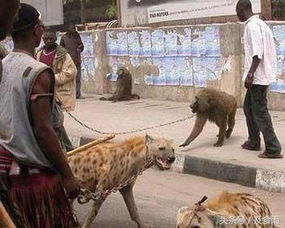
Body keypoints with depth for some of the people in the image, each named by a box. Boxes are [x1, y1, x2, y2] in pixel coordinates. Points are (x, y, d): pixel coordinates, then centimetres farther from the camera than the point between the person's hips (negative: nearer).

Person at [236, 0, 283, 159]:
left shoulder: (252, 26, -16)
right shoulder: (260, 23, 15)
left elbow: (258, 53, -24)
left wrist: (250, 74, -22)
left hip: (258, 76, -10)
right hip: (260, 76, 10)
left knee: (260, 112, -7)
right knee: (249, 107, 20)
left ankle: (273, 150, -5)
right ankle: (254, 142, 29)